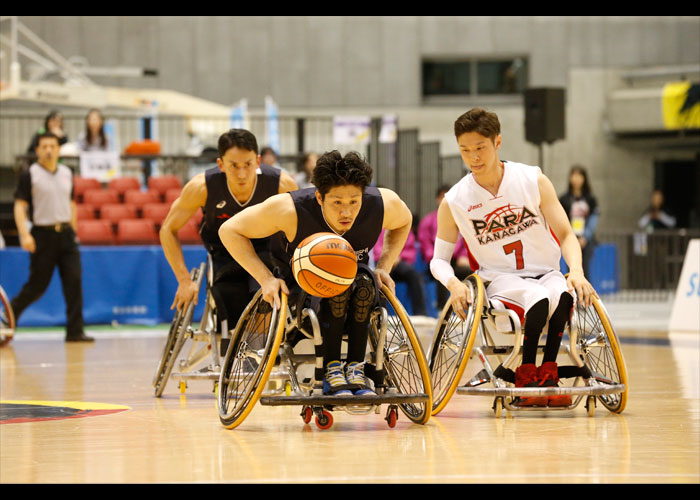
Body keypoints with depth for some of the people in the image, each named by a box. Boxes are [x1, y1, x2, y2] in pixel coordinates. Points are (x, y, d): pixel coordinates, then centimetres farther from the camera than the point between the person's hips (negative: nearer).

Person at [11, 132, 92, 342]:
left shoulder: (67, 173, 12)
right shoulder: (29, 175, -4)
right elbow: (20, 206, -8)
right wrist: (24, 234, -19)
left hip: (66, 234, 4)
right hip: (43, 235, -4)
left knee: (74, 281, -6)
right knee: (37, 285, 0)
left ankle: (74, 331, -4)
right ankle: (10, 313, 23)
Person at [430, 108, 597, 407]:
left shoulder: (533, 180, -3)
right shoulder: (454, 202, -3)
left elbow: (565, 234, -2)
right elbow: (439, 259, 5)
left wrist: (576, 271, -22)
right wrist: (453, 283, -18)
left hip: (546, 273, 1)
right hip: (499, 279, -1)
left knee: (564, 294, -36)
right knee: (539, 300, -36)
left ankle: (548, 373, -21)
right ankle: (526, 376, -20)